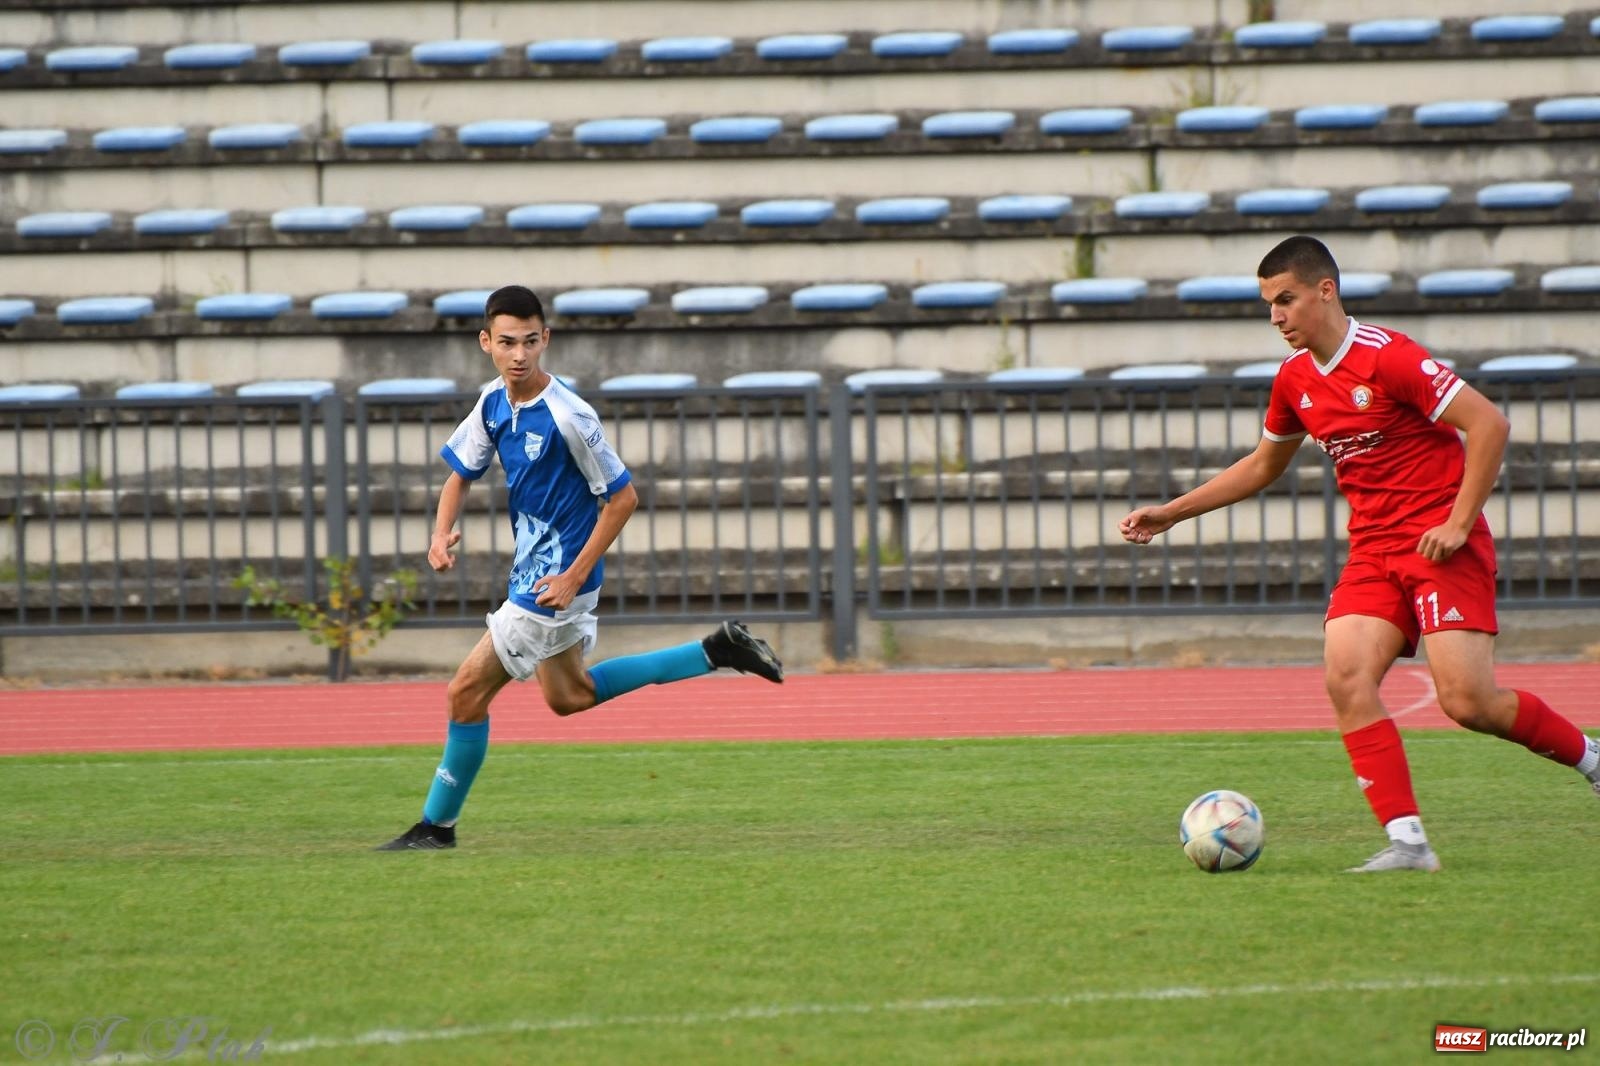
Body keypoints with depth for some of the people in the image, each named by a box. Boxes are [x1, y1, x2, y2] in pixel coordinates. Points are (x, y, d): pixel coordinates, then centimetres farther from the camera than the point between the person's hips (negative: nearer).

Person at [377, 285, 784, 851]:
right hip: (531, 566, 9)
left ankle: (437, 824, 9)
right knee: (569, 697, 24)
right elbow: (460, 473, 12)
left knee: (468, 691, -7)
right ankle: (717, 651, 29)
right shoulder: (493, 402, -1)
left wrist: (574, 577, -20)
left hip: (557, 579, -9)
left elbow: (622, 497, -18)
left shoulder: (568, 417, -23)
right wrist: (442, 531, -9)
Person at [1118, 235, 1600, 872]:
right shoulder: (1295, 379, 9)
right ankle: (1407, 841, -16)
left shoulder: (1387, 356, -15)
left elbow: (1489, 424, -16)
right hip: (1373, 550, 7)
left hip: (1441, 543, -7)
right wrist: (1171, 513, 22)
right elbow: (1262, 466, 27)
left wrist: (1458, 523, -18)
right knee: (1345, 678, -16)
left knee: (1467, 701, -15)